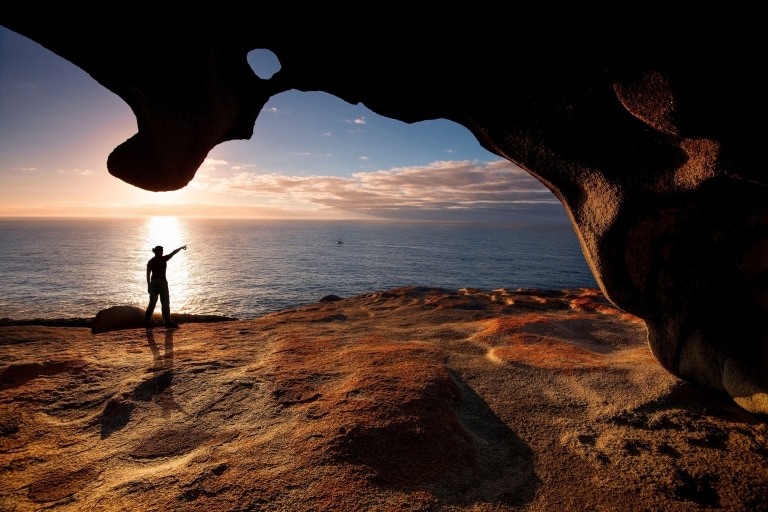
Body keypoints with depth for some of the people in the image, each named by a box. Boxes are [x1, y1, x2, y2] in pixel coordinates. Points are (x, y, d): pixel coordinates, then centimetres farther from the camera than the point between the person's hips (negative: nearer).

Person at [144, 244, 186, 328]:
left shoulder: (150, 261, 6)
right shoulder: (163, 259, -6)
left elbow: (148, 274, 4)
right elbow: (173, 252, 7)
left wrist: (148, 285, 10)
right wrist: (181, 247, 22)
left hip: (153, 283, 5)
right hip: (162, 282, -5)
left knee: (152, 303, 10)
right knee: (165, 303, 0)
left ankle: (147, 322, 8)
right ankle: (168, 322, 1)